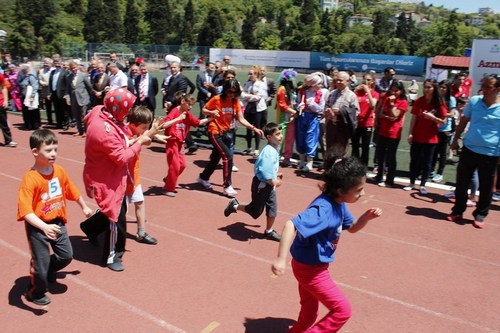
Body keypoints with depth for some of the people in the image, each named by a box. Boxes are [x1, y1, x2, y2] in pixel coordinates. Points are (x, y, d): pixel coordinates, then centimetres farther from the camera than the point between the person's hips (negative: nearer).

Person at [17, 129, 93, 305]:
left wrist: (84, 207, 24)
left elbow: (71, 190, 12)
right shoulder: (30, 179, -25)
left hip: (57, 223, 6)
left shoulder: (59, 171, -6)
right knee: (40, 263, 6)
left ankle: (49, 270, 47)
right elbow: (25, 211, -29)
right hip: (38, 228, -6)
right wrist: (44, 227, -40)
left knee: (67, 255, 15)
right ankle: (35, 293, 35)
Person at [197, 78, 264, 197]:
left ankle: (203, 177, 41)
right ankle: (227, 186, -10)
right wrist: (212, 112, -24)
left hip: (226, 132, 6)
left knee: (216, 157, 17)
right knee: (227, 155, -18)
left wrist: (254, 128, -11)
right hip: (214, 132, -6)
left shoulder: (236, 102, 0)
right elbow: (204, 110, -3)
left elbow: (241, 119, -2)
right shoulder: (216, 99, -13)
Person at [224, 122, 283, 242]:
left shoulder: (275, 149, 5)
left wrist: (275, 175, 10)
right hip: (261, 185, -9)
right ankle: (235, 206, 28)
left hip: (269, 185, 9)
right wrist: (274, 182, -22)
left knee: (273, 209, 13)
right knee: (256, 211, 7)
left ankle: (269, 231, 30)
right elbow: (264, 171, -31)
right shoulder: (268, 151, -26)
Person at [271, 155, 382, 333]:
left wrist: (366, 217, -7)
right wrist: (281, 259, -47)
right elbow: (291, 225, -43)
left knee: (309, 314, 24)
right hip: (310, 269, -9)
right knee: (342, 310, 1)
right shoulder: (323, 210, -32)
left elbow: (351, 227, 12)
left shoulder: (338, 204, -2)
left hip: (314, 266, 9)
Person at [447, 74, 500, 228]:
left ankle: (480, 215, 25)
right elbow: (463, 121, 11)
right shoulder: (474, 101, -1)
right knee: (461, 182, 10)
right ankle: (458, 211, 26)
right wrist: (455, 140, 12)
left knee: (486, 187, 8)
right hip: (469, 149, 2)